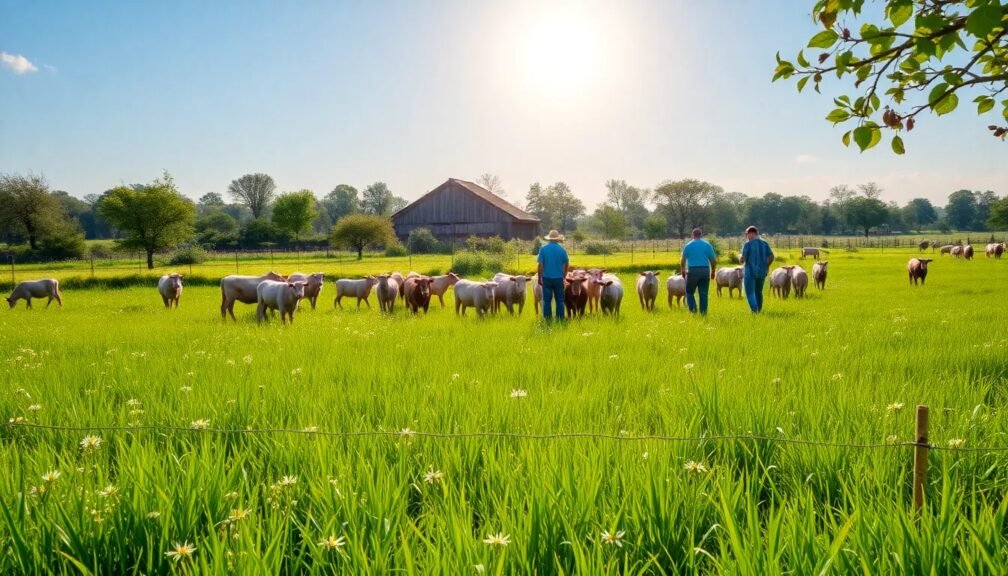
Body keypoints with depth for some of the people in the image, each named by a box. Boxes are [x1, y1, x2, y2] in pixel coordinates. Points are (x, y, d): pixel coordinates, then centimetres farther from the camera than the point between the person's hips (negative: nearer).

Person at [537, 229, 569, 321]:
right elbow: (567, 264, 8)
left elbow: (540, 264, -7)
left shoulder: (543, 248, -3)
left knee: (547, 300, 5)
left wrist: (539, 278, 0)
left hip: (547, 278, -1)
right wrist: (564, 276, 22)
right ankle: (560, 319, 8)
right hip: (558, 278, 1)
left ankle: (548, 320, 5)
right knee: (559, 300, 8)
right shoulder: (561, 249, 0)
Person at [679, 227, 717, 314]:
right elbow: (713, 260, 7)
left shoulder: (688, 245, 2)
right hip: (705, 270, 2)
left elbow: (683, 260, 3)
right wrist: (713, 271, 21)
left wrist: (683, 270, 20)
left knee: (690, 292, 10)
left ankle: (693, 309, -8)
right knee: (703, 294, 7)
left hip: (693, 271, -2)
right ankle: (703, 312, 6)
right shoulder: (707, 245, 6)